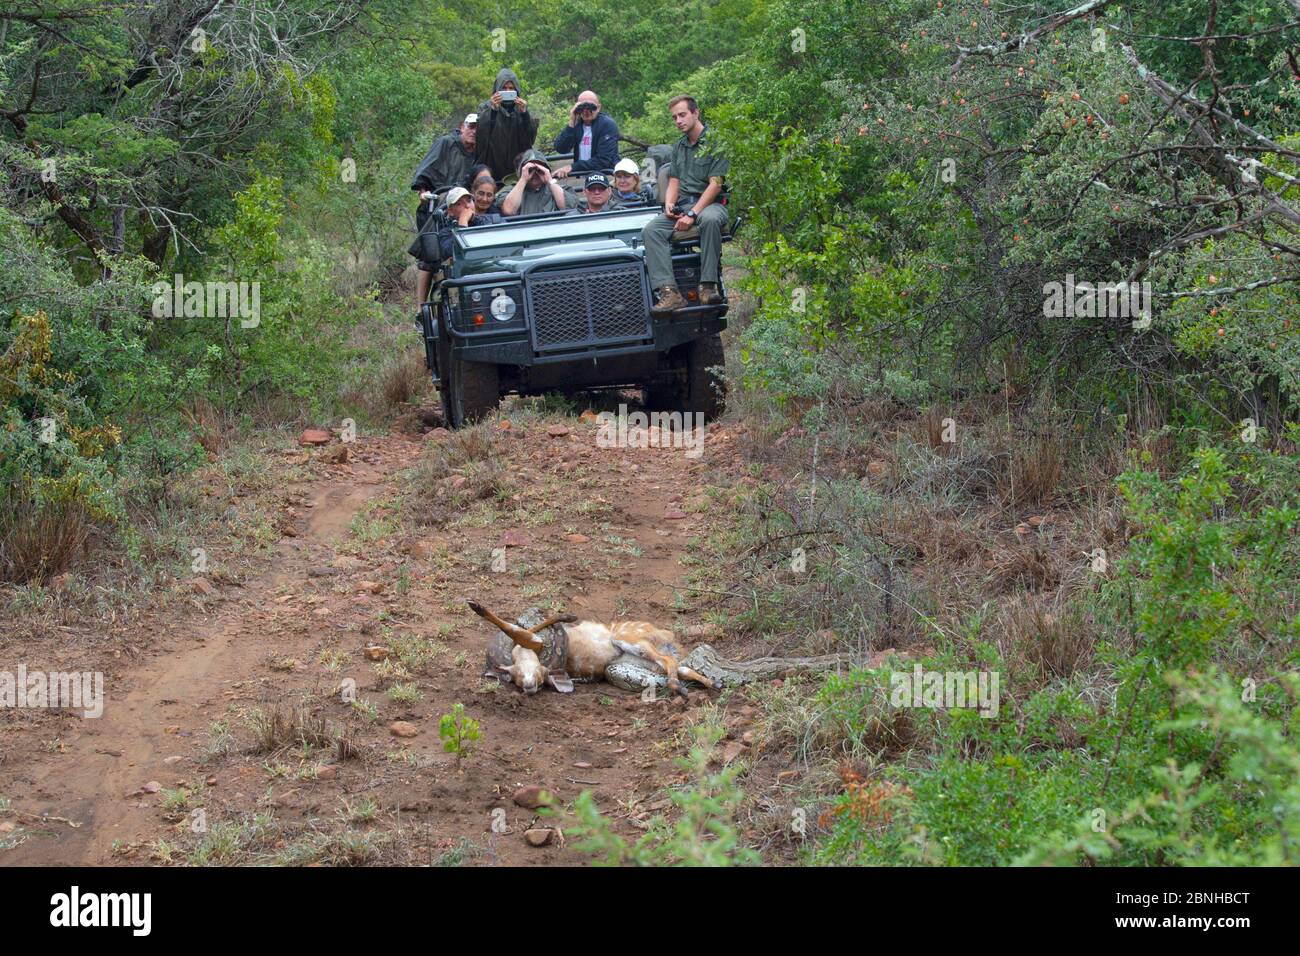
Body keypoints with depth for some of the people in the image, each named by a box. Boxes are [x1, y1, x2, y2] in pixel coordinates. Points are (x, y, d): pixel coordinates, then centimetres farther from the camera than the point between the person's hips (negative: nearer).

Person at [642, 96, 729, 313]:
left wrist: (692, 214, -17)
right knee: (650, 230, -23)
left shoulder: (714, 142, -2)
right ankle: (669, 291, -36)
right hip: (681, 206, 6)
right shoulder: (679, 146, 21)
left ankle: (708, 287, -38)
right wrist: (669, 203, -1)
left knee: (710, 220, -42)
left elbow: (715, 184, -10)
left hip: (709, 204, -6)